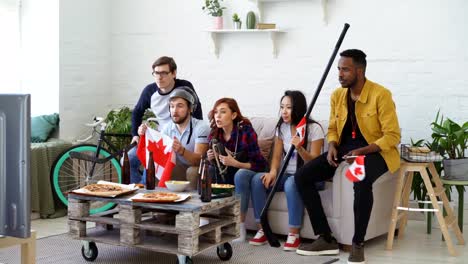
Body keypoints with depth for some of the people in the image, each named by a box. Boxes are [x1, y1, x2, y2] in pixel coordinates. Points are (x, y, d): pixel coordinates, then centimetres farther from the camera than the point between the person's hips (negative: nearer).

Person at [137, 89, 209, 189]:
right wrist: (145, 135, -18)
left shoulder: (201, 127, -16)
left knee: (192, 172, -35)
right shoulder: (168, 128, 3)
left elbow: (198, 160, -24)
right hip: (178, 169, 5)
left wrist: (182, 151, -44)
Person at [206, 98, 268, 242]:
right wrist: (210, 159, -18)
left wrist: (235, 163, -34)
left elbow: (259, 164, -20)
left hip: (248, 172, -5)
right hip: (227, 176, 5)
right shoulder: (214, 134, -5)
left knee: (240, 174, -37)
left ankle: (240, 228, -32)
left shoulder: (246, 131, -21)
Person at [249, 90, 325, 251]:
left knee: (292, 183, -39)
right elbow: (277, 156, 5)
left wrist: (300, 149, -32)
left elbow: (314, 162, -14)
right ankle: (262, 229, -13)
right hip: (287, 174, 5)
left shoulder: (314, 129, -11)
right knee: (258, 180, -20)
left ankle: (294, 234, -28)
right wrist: (273, 171, -17)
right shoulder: (281, 127, 6)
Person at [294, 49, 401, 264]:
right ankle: (326, 239, -9)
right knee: (302, 176, -13)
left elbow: (392, 136, -15)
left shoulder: (381, 95, -14)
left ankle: (358, 244, -23)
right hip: (344, 148, 7)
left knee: (362, 181, -41)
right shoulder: (337, 95, 5)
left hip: (375, 151, -6)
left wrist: (362, 151, -27)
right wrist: (332, 147, -6)